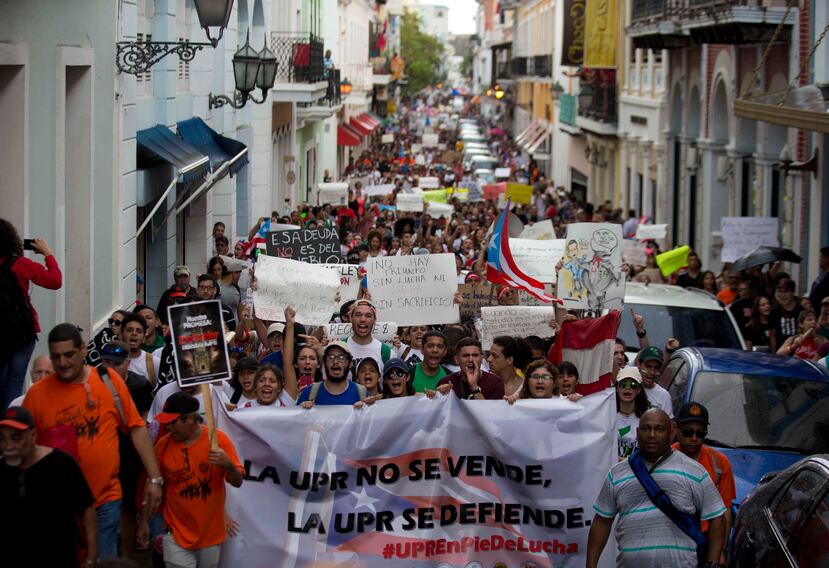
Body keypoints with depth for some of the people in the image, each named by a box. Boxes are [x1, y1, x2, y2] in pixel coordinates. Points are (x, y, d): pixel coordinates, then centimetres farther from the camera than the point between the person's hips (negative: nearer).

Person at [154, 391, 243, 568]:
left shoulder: (218, 439, -8)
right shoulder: (164, 444, -4)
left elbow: (237, 482, -6)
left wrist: (228, 465, -27)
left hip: (211, 532, 0)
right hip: (177, 532, 0)